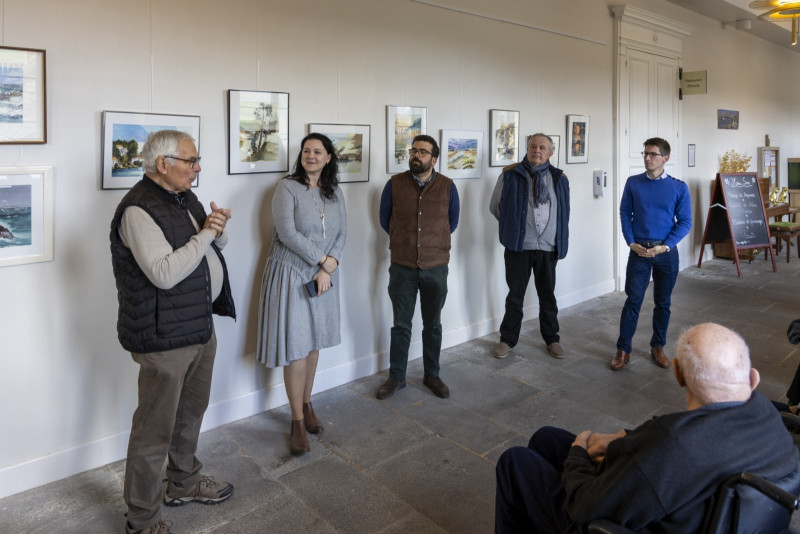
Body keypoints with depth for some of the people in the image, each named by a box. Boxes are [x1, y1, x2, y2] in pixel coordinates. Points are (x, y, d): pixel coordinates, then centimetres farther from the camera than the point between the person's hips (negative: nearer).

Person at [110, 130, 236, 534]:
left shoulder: (186, 198, 10)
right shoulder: (139, 209, -19)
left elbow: (212, 249, 20)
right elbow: (164, 274, -29)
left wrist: (218, 230, -2)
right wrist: (204, 234, -21)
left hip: (200, 325, 10)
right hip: (164, 337, -9)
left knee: (191, 410, 23)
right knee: (156, 428, 2)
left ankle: (184, 483, 43)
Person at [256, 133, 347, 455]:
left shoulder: (335, 193, 8)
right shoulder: (288, 187, -8)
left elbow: (342, 234, 4)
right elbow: (287, 233, -16)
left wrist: (328, 267, -10)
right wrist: (321, 259, -14)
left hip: (323, 277, 5)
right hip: (291, 275, -5)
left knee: (313, 343, 12)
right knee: (295, 347, -4)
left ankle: (307, 405, 30)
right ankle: (298, 422, 8)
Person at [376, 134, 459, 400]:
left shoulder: (447, 187, -2)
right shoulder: (394, 184, -3)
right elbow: (385, 220, 9)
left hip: (436, 268, 1)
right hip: (402, 268, 0)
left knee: (433, 325, 13)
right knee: (401, 325, 9)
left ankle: (432, 375, 29)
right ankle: (396, 377, 24)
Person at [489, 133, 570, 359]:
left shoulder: (559, 179, 6)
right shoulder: (510, 175, -3)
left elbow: (564, 212, 16)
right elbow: (495, 206, 6)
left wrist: (560, 241, 12)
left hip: (548, 248, 2)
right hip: (518, 247, -2)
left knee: (548, 296, 13)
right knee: (515, 296, 7)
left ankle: (551, 339, 28)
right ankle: (507, 339, 21)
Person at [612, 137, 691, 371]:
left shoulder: (679, 187, -2)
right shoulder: (633, 183, 1)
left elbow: (685, 222, -1)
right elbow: (625, 214, 3)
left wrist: (665, 247, -13)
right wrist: (632, 243, -8)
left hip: (666, 253, 1)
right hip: (639, 250, 0)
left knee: (663, 302, 11)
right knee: (633, 300, -1)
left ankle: (658, 347, 26)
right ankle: (623, 350, 8)